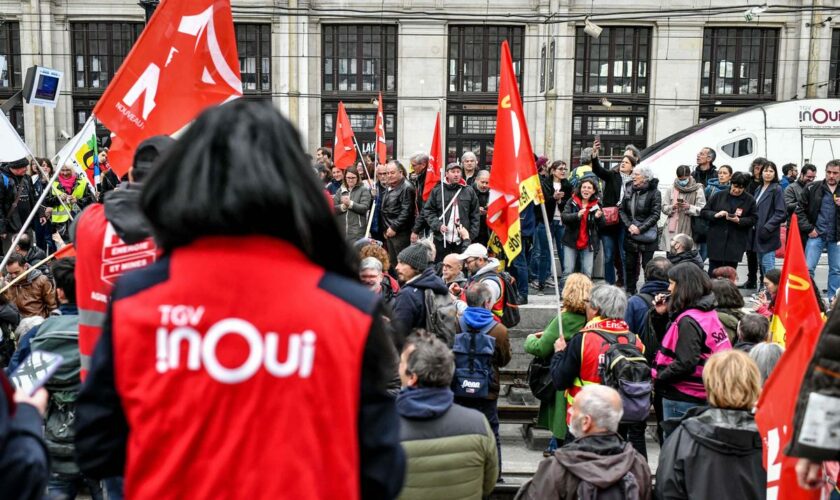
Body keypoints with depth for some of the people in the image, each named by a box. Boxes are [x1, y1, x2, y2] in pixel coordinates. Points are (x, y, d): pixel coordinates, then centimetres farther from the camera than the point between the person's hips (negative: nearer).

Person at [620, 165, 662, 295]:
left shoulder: (654, 193, -8)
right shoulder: (629, 190, 5)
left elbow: (655, 215, -12)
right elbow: (622, 210, 5)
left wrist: (640, 229, -17)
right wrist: (629, 225, -10)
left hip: (647, 235, -4)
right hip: (630, 235, 4)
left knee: (647, 265, -1)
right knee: (630, 265, 11)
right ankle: (630, 292, 21)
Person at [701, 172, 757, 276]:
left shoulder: (750, 200, 3)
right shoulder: (719, 196, 4)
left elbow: (752, 219, 2)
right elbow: (703, 212, 5)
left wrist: (739, 220, -16)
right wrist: (715, 215, -14)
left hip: (736, 243, 0)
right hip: (716, 241, 0)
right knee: (713, 272, 2)